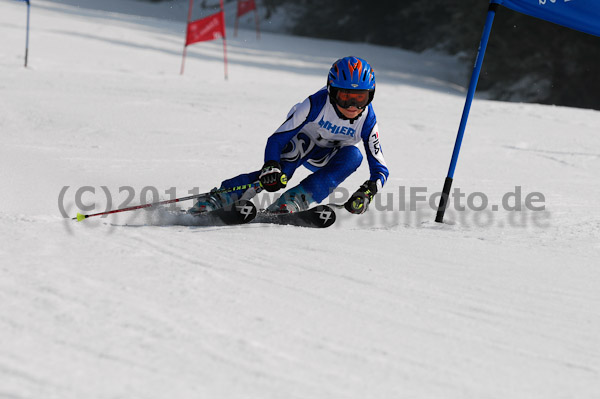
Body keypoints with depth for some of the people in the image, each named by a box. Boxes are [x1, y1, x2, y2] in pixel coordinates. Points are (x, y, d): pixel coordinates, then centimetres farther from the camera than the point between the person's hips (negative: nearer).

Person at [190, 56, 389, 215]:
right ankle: (218, 198, -41)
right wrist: (270, 167, -48)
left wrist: (367, 192, -38)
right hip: (301, 142, -3)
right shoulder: (316, 104, -31)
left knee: (353, 156, -30)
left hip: (326, 160, 3)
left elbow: (380, 168, -17)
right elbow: (277, 139, -29)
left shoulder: (367, 121, -24)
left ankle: (295, 200, -36)